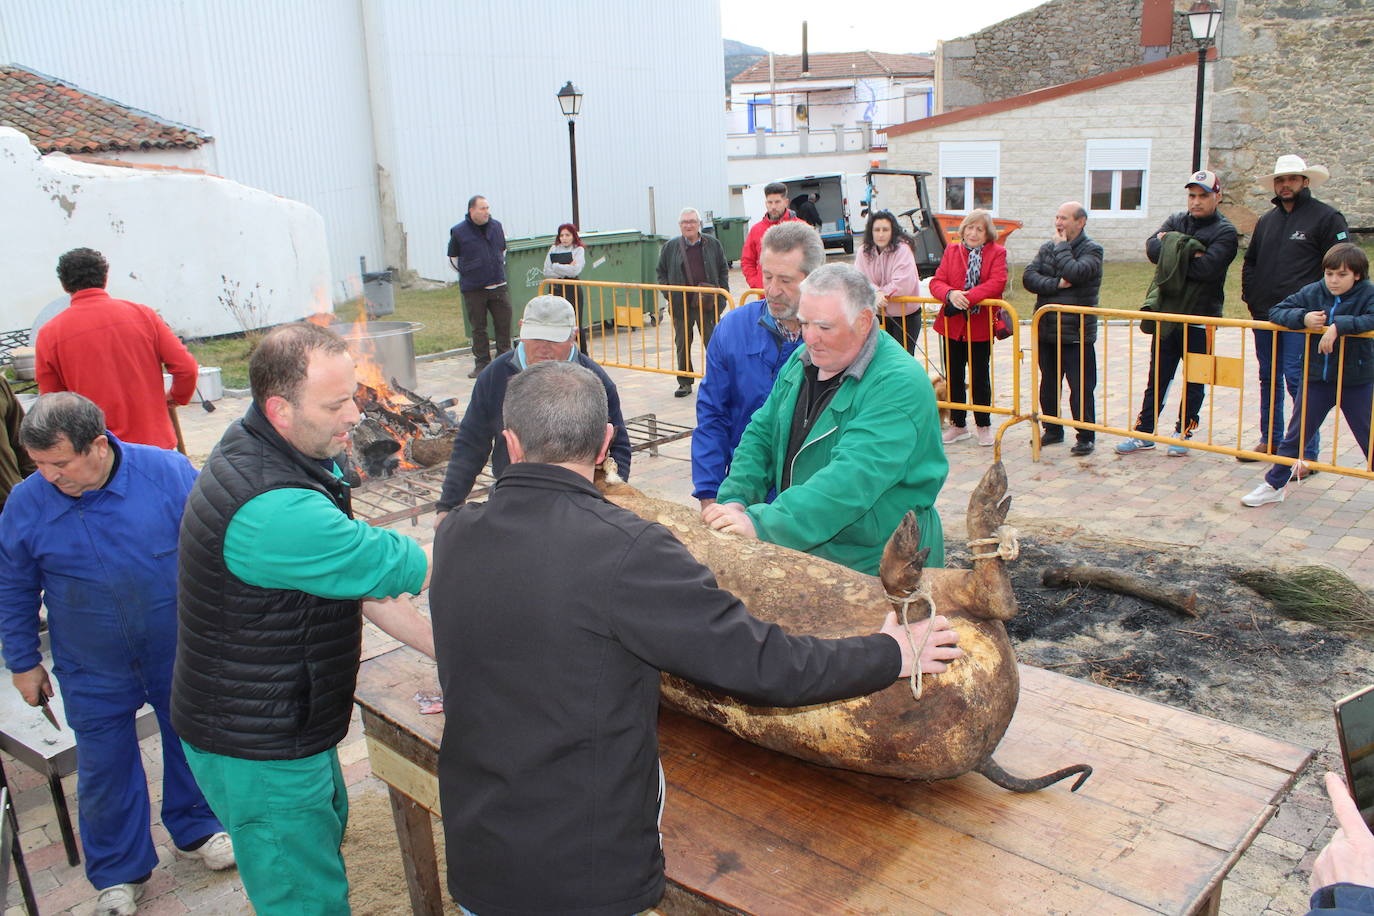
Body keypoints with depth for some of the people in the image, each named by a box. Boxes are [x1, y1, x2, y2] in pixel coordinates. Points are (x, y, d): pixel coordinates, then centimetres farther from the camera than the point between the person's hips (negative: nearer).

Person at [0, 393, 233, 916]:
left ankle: (196, 829, 45)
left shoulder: (168, 472, -19)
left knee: (189, 744, 19)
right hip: (94, 673, 1)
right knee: (105, 771, 13)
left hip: (181, 655, 0)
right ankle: (118, 873, 36)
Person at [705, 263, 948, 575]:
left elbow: (853, 479, -31)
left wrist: (763, 524, -37)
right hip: (803, 548, 6)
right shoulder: (802, 360, 6)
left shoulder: (899, 385, -20)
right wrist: (734, 499, -8)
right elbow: (761, 433, 10)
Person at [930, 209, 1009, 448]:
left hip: (981, 326, -3)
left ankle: (983, 425, 21)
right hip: (952, 324, 3)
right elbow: (936, 281, 0)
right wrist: (951, 294, -22)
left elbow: (997, 283, -15)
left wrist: (968, 297, -25)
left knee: (980, 377, 5)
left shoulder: (997, 252, 0)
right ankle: (958, 425, 24)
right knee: (953, 376, 9)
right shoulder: (951, 251, 8)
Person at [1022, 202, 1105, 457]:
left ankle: (1086, 437, 10)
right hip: (1046, 331, 6)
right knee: (1048, 385, 15)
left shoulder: (1091, 250, -5)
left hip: (1077, 334, -5)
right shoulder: (1047, 248, 11)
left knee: (1081, 388, -2)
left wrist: (1062, 246, -10)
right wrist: (1056, 284, -17)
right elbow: (1029, 277, -3)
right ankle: (1053, 430, 30)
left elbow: (1075, 273, -24)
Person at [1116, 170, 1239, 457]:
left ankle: (1183, 433, 19)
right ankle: (1144, 432, 16)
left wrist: (1171, 251, -11)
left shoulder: (1224, 232, -5)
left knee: (1194, 382, 7)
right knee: (1157, 378, 10)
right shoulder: (1176, 221, 10)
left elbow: (1206, 267, -22)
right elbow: (1152, 247, -8)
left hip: (1200, 317, -4)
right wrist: (1186, 253, -20)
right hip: (1167, 314, 4)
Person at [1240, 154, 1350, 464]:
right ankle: (1270, 441, 25)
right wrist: (1250, 296, 13)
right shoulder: (1267, 221, 16)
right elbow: (1250, 262, 26)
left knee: (1297, 380, -10)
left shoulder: (1326, 217, -3)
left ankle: (1308, 452, -3)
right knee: (1269, 379, 13)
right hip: (1265, 315, 7)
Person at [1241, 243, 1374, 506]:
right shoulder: (1312, 293, -1)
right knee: (1296, 434, 11)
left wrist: (1339, 326, -36)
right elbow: (1275, 312, -1)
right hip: (1317, 379, 3)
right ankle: (1273, 485, 22)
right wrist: (1302, 318, -18)